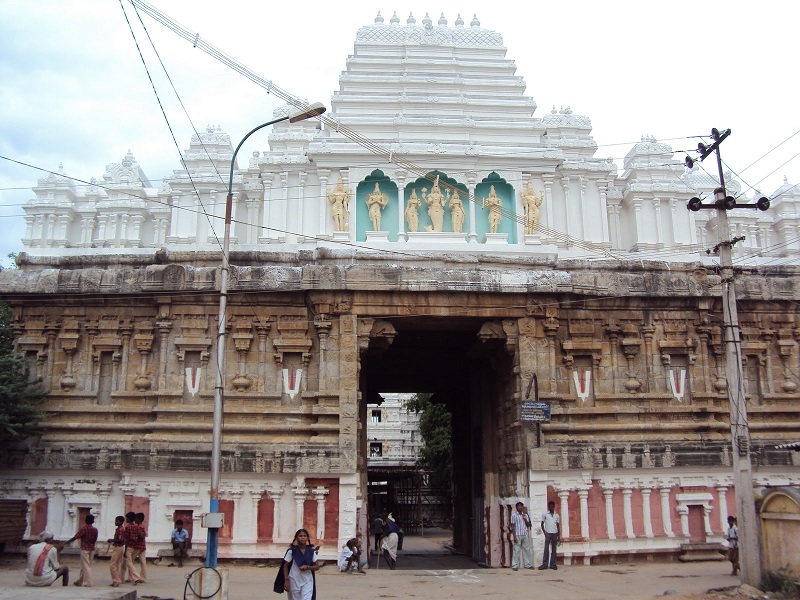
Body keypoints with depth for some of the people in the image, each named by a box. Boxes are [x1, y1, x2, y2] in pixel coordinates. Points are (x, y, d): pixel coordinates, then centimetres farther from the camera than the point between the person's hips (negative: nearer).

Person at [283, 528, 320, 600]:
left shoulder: (311, 551, -1)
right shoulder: (292, 550, -7)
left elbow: (317, 567, 3)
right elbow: (285, 566, -3)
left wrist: (308, 567, -16)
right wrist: (286, 580, -11)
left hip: (307, 581, 1)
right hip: (294, 581, -1)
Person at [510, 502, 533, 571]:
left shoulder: (525, 515, 12)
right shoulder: (514, 515, -2)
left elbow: (529, 525, 11)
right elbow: (513, 527, -5)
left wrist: (525, 519, -6)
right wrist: (514, 536, -12)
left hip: (525, 535, 5)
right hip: (518, 535, -5)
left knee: (527, 550, 8)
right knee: (516, 551, -3)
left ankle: (528, 564, 16)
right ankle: (515, 566, 0)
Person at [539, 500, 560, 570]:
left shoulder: (556, 515, 11)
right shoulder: (545, 514, 3)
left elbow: (558, 526, 13)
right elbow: (542, 524, 4)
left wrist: (559, 535, 7)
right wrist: (544, 532, -6)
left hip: (555, 533, 3)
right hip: (548, 533, -3)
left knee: (553, 549, 4)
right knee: (546, 549, -7)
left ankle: (553, 564, 7)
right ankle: (545, 564, -6)